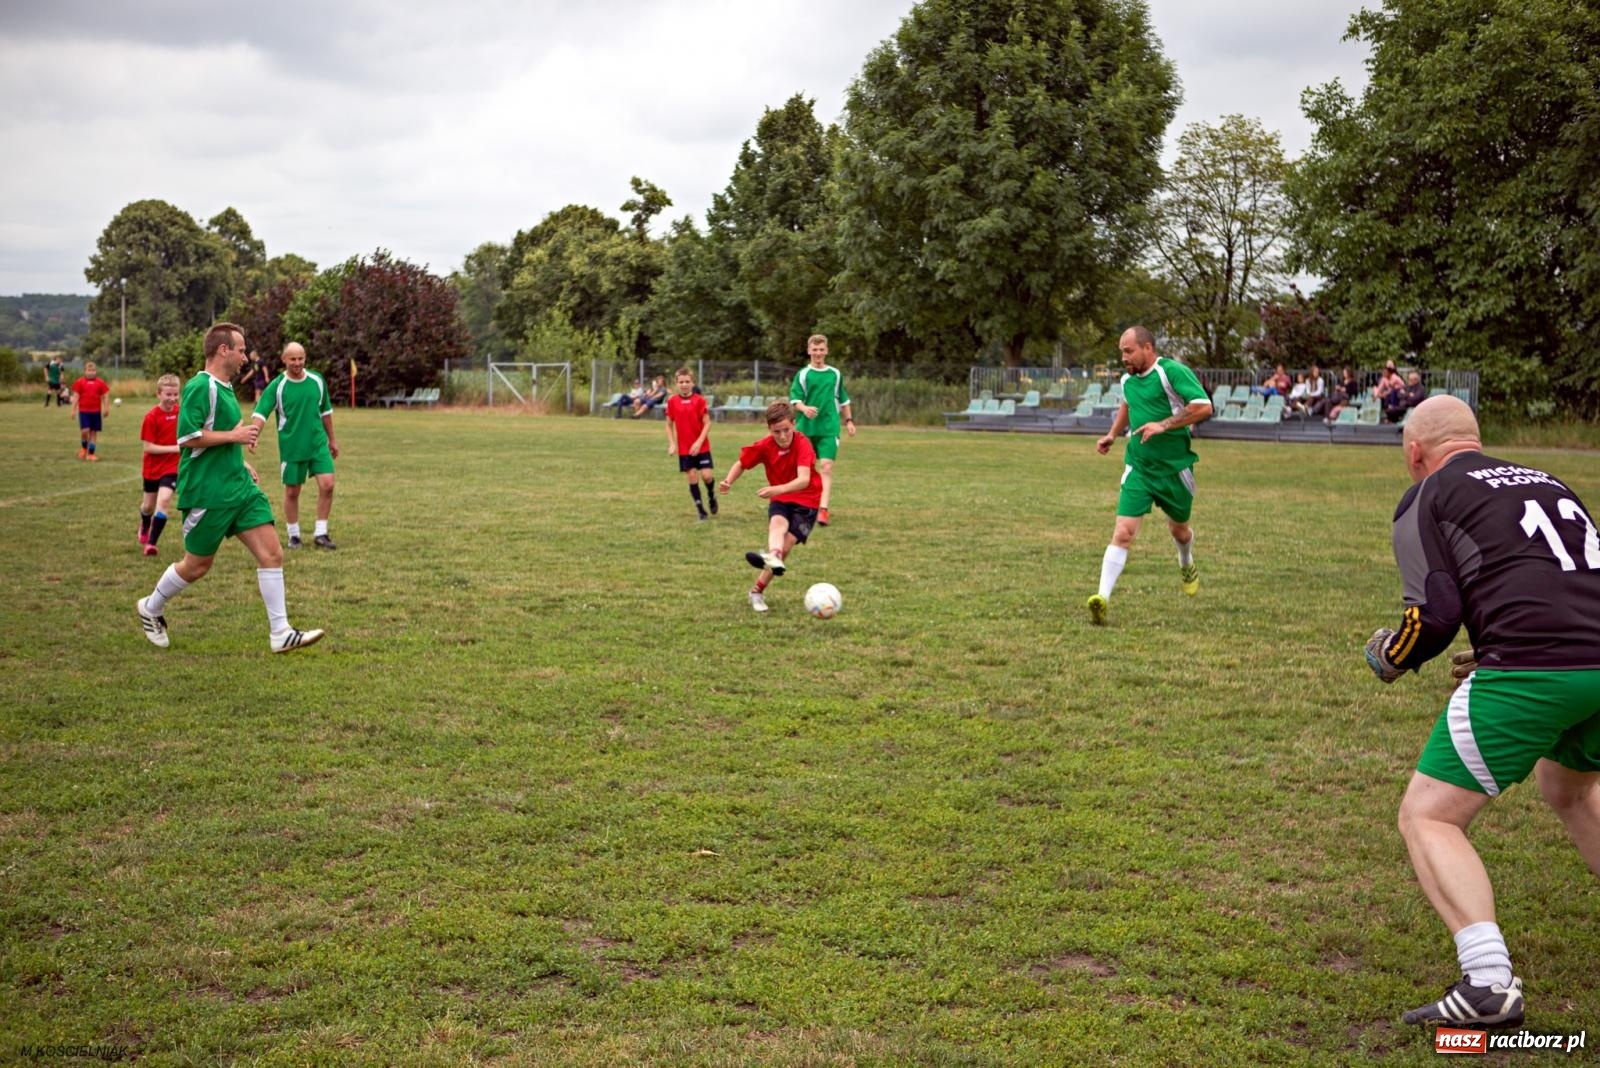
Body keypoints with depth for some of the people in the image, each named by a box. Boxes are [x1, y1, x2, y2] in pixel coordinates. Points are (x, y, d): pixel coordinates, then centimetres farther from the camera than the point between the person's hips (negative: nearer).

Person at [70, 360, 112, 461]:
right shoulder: (80, 382, 0)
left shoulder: (100, 382, 4)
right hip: (83, 411, -2)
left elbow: (104, 396, 9)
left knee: (94, 432, 4)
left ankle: (91, 453, 12)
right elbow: (76, 396, 1)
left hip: (95, 411, 2)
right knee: (85, 430, -14)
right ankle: (83, 447, 14)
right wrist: (73, 410, -2)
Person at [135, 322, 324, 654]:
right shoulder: (200, 387, -15)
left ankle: (280, 633, -1)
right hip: (207, 493, -9)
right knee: (197, 566, 5)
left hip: (239, 487, 9)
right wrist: (234, 436, -18)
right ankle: (150, 609, 32)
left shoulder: (224, 387, 15)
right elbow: (187, 437, -23)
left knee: (272, 553, -2)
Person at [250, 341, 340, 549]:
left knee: (327, 485, -9)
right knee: (292, 492, 6)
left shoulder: (317, 381, 2)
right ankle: (293, 535, 23)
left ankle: (321, 533, 3)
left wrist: (332, 439, 18)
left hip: (318, 444, 2)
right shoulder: (277, 386, -9)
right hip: (291, 447, -2)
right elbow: (260, 412, -18)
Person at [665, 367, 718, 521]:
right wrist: (671, 444, -3)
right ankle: (701, 511, 10)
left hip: (701, 446, -2)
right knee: (692, 477, 2)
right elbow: (669, 425, 7)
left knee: (707, 475, -10)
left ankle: (712, 495, 24)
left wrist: (699, 442, -17)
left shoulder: (699, 400, -7)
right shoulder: (672, 401, -1)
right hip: (684, 448, 2)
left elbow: (707, 424, -7)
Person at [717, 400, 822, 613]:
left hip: (806, 501, -3)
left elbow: (804, 480, -40)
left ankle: (758, 590, -5)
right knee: (777, 523, -31)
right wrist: (729, 480, -15)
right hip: (780, 499, 3)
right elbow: (742, 463, 5)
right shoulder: (765, 446, -11)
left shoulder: (802, 444, -25)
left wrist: (778, 489, -57)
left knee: (786, 545, -14)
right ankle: (774, 557, -61)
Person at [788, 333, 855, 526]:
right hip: (806, 428, 0)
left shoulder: (835, 374, 8)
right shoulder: (802, 374, 1)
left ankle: (823, 509, -20)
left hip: (829, 428, 0)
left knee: (827, 466, -14)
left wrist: (848, 421, 17)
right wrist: (804, 408, -27)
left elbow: (843, 400, 18)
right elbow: (794, 399, -7)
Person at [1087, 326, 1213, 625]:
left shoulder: (1172, 371, -15)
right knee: (1123, 533, -12)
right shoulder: (1127, 379, 6)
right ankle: (1103, 598, -18)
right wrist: (1112, 434, 16)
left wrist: (1163, 425, -27)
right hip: (1138, 467, 4)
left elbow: (1204, 407, -22)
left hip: (1175, 466, -3)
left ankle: (1187, 566, 54)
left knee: (1178, 529, 19)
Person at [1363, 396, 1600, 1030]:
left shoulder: (1426, 496, 8)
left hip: (1532, 671, -7)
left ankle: (1489, 981, -12)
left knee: (1428, 815, 3)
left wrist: (1389, 658, 16)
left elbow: (1436, 614, -4)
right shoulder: (1547, 483, 25)